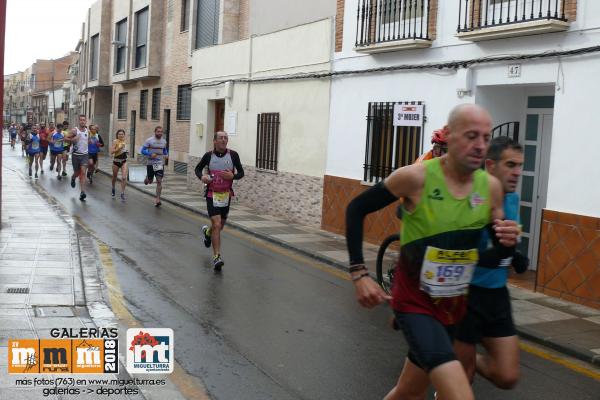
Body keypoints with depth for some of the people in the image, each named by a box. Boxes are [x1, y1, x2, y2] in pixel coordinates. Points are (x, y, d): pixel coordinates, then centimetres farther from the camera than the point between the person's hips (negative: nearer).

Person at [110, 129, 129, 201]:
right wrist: (119, 148, -28)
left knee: (124, 178, -13)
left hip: (124, 161, 2)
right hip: (116, 161, -2)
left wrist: (125, 150, 9)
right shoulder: (115, 141, -12)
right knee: (114, 177, 16)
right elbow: (111, 152, -21)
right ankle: (113, 188, 44)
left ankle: (122, 193, -8)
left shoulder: (124, 141, 3)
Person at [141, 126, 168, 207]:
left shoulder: (164, 141, 7)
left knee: (159, 181, -9)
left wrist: (166, 155, 3)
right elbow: (143, 150, -5)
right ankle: (147, 178, 47)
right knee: (150, 181, 8)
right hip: (151, 163, -2)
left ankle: (157, 199, -7)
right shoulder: (149, 140, -6)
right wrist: (150, 154, -21)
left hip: (160, 163, 2)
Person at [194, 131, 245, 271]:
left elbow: (241, 173, 4)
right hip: (212, 195, -3)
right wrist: (202, 176, -11)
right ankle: (217, 257, -10)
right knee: (216, 225, -14)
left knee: (220, 225, 18)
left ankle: (208, 232, 53)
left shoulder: (233, 155, -4)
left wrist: (232, 176, -17)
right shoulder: (209, 155, -4)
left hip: (226, 195, 3)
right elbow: (198, 168, 11)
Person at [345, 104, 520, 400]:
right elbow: (357, 208, -9)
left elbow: (497, 251, 7)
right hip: (414, 302, -5)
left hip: (453, 306, 6)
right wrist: (359, 273, -15)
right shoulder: (416, 177, -19)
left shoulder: (490, 187, -6)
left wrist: (507, 243, -18)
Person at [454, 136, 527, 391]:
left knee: (507, 377, 3)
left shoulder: (513, 199, 5)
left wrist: (516, 256, 6)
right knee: (462, 378, 6)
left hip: (497, 294, 6)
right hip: (465, 293, -6)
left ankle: (468, 359, 31)